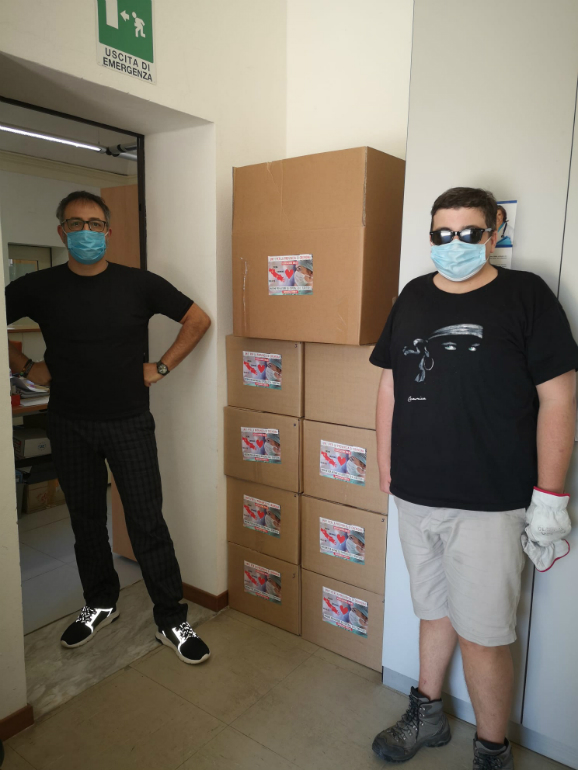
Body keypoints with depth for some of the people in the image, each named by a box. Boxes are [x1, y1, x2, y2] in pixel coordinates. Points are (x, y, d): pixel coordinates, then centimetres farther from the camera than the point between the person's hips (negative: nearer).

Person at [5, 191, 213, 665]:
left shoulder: (139, 284, -4)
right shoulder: (38, 288, 0)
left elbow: (198, 320, 2)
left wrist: (162, 368, -3)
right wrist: (26, 368, 3)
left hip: (129, 422, -2)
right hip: (70, 426, 3)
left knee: (147, 522, 0)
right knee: (86, 520, 15)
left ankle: (172, 620, 14)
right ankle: (100, 605, 37)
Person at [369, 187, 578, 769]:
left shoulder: (525, 295, -6)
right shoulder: (412, 297, 8)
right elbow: (390, 384, 12)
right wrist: (386, 464, 11)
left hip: (489, 502, -4)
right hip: (416, 496, 5)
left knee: (482, 634, 6)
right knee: (434, 611, 20)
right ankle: (427, 716, 42)